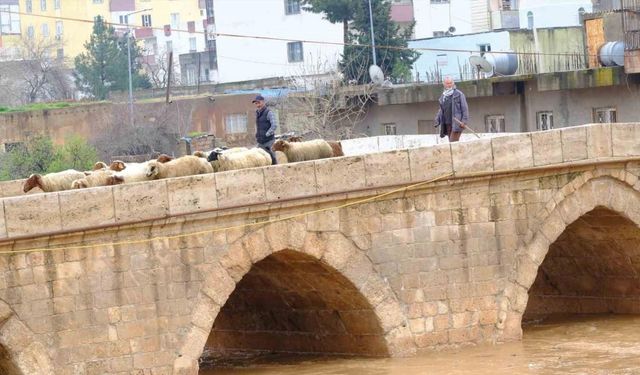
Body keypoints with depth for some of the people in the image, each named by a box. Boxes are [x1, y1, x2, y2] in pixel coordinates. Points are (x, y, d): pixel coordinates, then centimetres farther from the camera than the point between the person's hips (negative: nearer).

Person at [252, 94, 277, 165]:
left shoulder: (269, 113, -8)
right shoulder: (257, 113, 15)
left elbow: (274, 125, -16)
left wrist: (266, 134, -16)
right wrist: (257, 136, 14)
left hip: (268, 141, -8)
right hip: (260, 142, 8)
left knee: (272, 160, -10)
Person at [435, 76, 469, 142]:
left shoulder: (459, 94, -1)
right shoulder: (443, 96, 17)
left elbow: (465, 108, -4)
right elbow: (441, 110, 25)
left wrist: (464, 121, -13)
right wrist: (437, 120, 12)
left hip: (457, 123, -6)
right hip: (447, 124, 6)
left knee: (453, 142, -17)